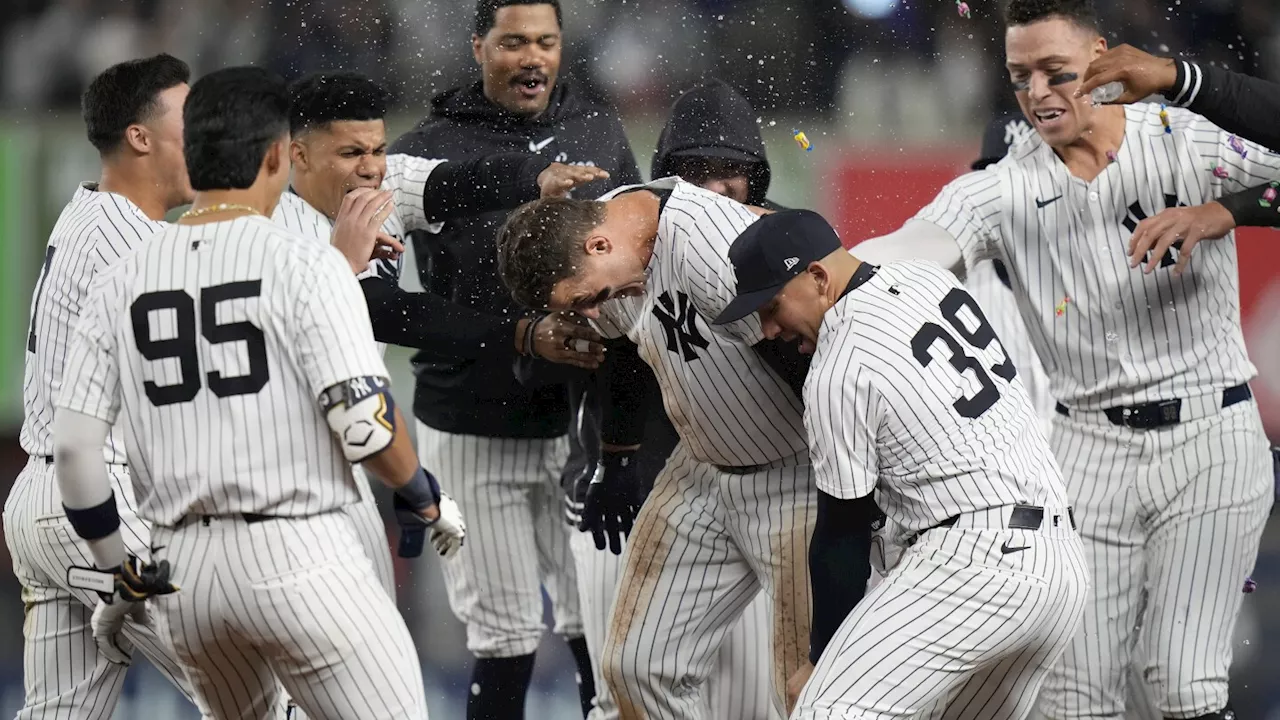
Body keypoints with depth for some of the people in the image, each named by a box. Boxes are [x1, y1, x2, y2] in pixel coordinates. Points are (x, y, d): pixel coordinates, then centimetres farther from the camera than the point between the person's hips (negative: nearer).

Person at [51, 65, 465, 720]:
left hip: (182, 569, 6)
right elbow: (365, 426, -13)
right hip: (299, 554, -6)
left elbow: (72, 449, 4)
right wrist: (430, 504, 6)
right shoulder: (304, 264, -7)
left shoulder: (123, 281, 7)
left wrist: (116, 572, 16)